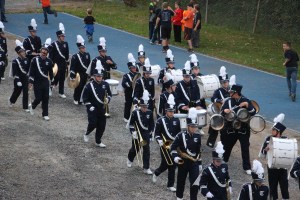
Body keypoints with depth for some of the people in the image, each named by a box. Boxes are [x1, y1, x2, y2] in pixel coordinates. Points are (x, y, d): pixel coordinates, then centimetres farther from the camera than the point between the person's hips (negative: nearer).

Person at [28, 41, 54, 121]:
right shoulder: (35, 60, -8)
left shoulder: (49, 61, 2)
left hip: (45, 82, 3)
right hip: (37, 82, -3)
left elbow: (51, 72, 11)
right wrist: (31, 82, -11)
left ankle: (45, 114, 12)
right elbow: (31, 71, -8)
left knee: (46, 98, 2)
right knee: (38, 98, -4)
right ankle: (32, 107, 28)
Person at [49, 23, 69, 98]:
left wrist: (67, 63, 12)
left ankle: (61, 92, 16)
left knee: (62, 79, 9)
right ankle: (51, 88, 19)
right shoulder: (54, 44, -9)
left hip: (63, 64, 5)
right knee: (56, 78, -4)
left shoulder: (65, 44, 7)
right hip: (56, 64, -5)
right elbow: (50, 55, -9)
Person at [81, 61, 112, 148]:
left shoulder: (105, 85, 2)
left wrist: (108, 100, -6)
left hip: (102, 109, 4)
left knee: (102, 126, 6)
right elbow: (85, 98, -5)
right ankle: (86, 134, 20)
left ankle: (98, 141, 20)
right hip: (92, 109, -4)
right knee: (93, 123, -11)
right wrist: (90, 106, -13)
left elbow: (109, 94, 15)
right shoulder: (89, 86, -9)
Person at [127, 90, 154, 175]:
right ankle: (130, 159, 47)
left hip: (146, 134, 2)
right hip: (137, 134, -2)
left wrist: (150, 132, 9)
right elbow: (131, 123, -7)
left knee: (147, 150, -3)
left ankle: (146, 168, 2)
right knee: (135, 148, 14)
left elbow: (151, 123, 9)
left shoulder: (149, 113, -4)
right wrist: (133, 132, -16)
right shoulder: (135, 112, -12)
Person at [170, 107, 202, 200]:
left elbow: (200, 151, 10)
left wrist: (200, 163, 13)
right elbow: (173, 147, -5)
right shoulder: (181, 135, -10)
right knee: (181, 181, 14)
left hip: (194, 162, 2)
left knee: (195, 182, -9)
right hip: (183, 162, -2)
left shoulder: (198, 137, 1)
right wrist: (175, 157, -20)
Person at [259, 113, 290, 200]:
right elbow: (261, 155, -2)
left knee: (284, 187, 2)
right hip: (272, 168, 1)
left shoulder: (285, 140, -7)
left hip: (283, 168, -1)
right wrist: (265, 150, -22)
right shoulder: (268, 139, -5)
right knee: (272, 188, 10)